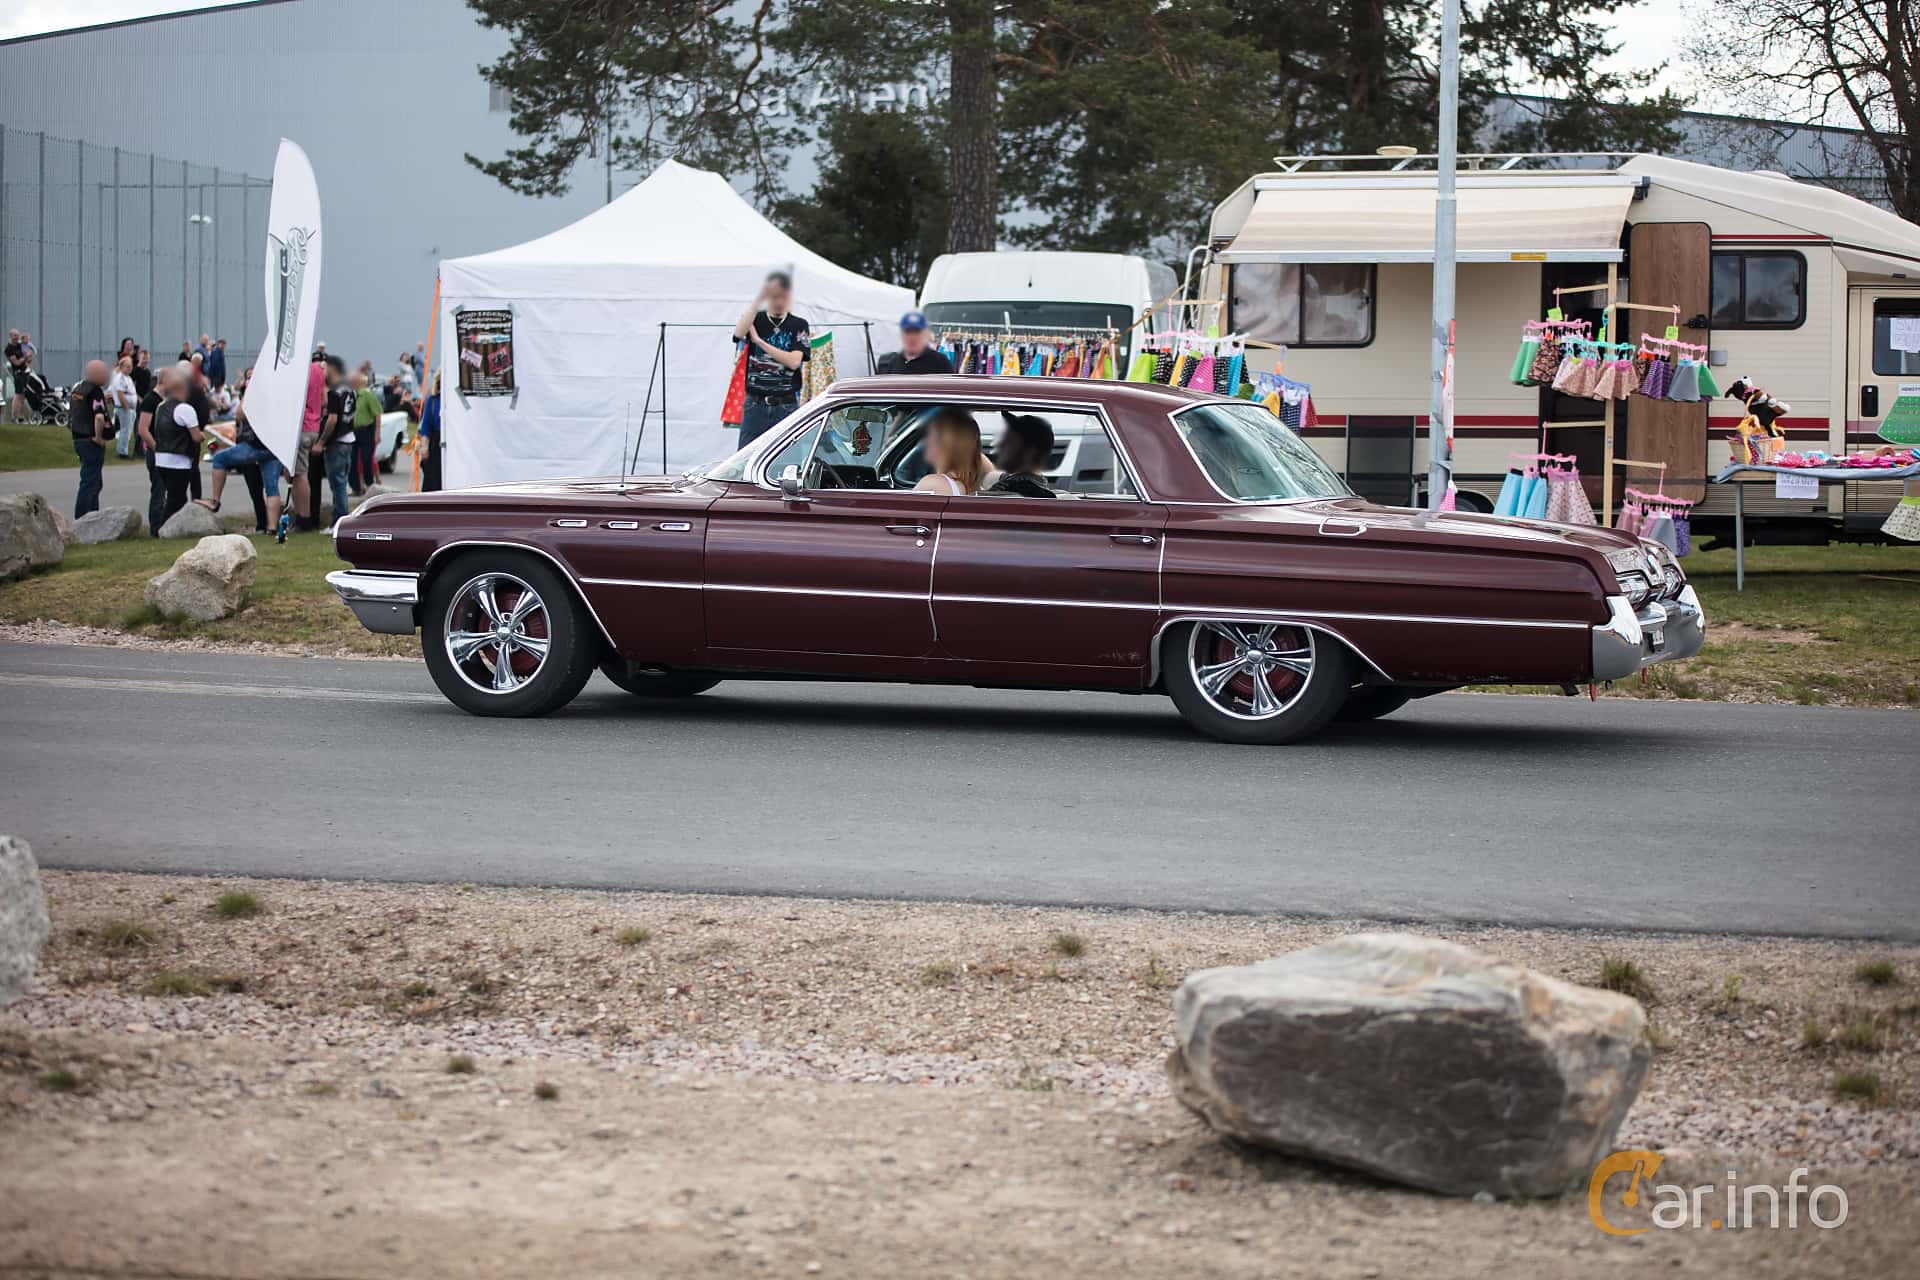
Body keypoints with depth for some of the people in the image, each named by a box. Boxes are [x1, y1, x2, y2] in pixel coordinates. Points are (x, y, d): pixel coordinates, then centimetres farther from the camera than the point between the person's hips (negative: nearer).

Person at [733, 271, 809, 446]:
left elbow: (794, 361, -9)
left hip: (787, 405, -1)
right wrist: (760, 299, -21)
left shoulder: (798, 325, 4)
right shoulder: (755, 319, 6)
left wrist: (759, 341, -9)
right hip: (755, 404, 1)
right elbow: (739, 333, -17)